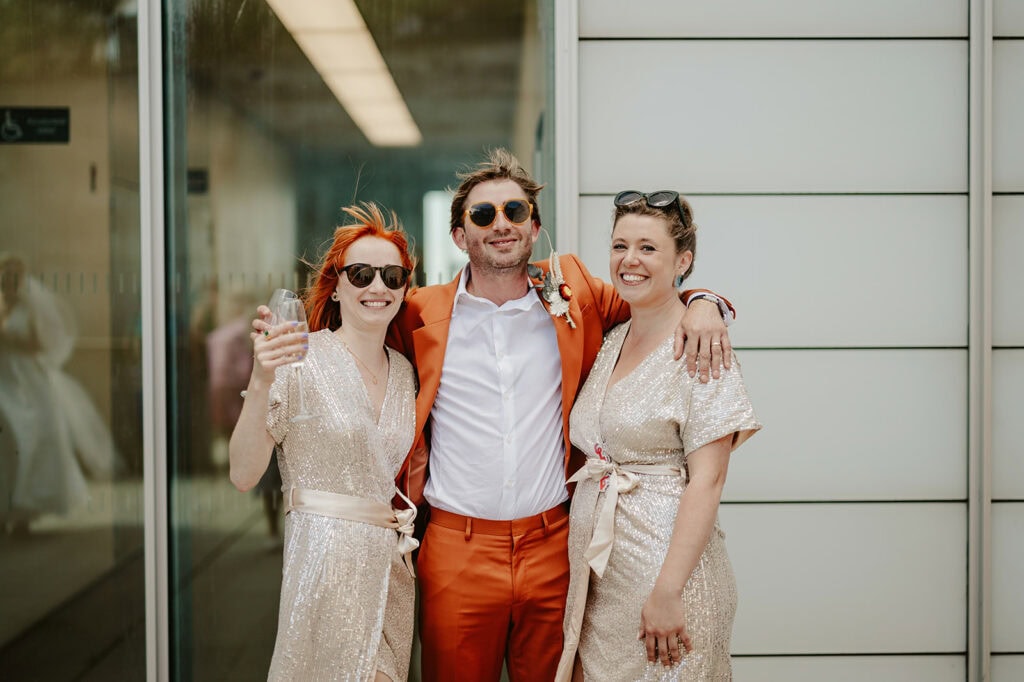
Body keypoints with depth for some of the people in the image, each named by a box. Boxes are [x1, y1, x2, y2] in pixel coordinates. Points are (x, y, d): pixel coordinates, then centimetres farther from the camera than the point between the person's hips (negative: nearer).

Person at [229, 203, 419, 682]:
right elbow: (243, 476, -14)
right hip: (326, 563, -6)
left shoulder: (404, 371, 9)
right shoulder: (301, 359, -9)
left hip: (392, 564, 6)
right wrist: (260, 383, -26)